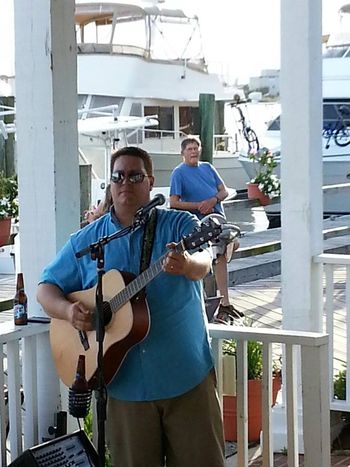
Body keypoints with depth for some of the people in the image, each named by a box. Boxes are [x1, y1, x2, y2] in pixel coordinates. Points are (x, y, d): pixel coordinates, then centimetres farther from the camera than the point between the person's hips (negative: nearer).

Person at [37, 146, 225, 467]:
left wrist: (186, 264, -44)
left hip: (189, 377, -2)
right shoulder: (85, 241, 7)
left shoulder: (180, 224, -1)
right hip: (125, 383, 2)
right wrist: (68, 310, -11)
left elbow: (203, 262, -20)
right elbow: (46, 288, 11)